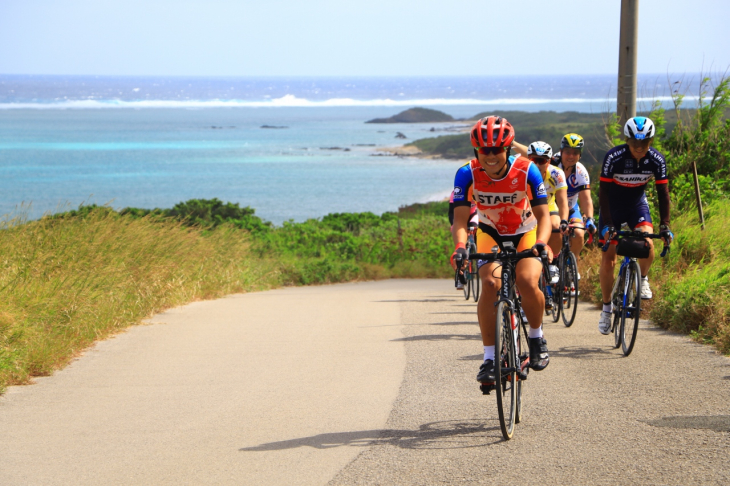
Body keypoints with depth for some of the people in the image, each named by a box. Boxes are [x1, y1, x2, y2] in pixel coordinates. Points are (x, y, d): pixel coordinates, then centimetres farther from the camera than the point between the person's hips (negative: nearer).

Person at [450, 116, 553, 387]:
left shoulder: (527, 171, -24)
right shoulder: (468, 174, -22)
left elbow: (543, 214, -23)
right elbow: (460, 217, -23)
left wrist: (541, 242, -43)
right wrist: (460, 246, -43)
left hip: (526, 234, -1)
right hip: (490, 234, 1)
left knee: (527, 282, -27)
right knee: (490, 283, -25)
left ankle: (536, 337, 3)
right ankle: (489, 358, -18)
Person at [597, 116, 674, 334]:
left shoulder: (656, 159, -19)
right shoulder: (614, 157, -27)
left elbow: (663, 192, -14)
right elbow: (604, 192, -24)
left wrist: (664, 226, -22)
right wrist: (607, 225, -31)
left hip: (637, 204, 1)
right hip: (612, 207, -1)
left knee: (647, 242, -27)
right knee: (608, 261, -4)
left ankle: (643, 279, 2)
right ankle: (606, 307, 14)